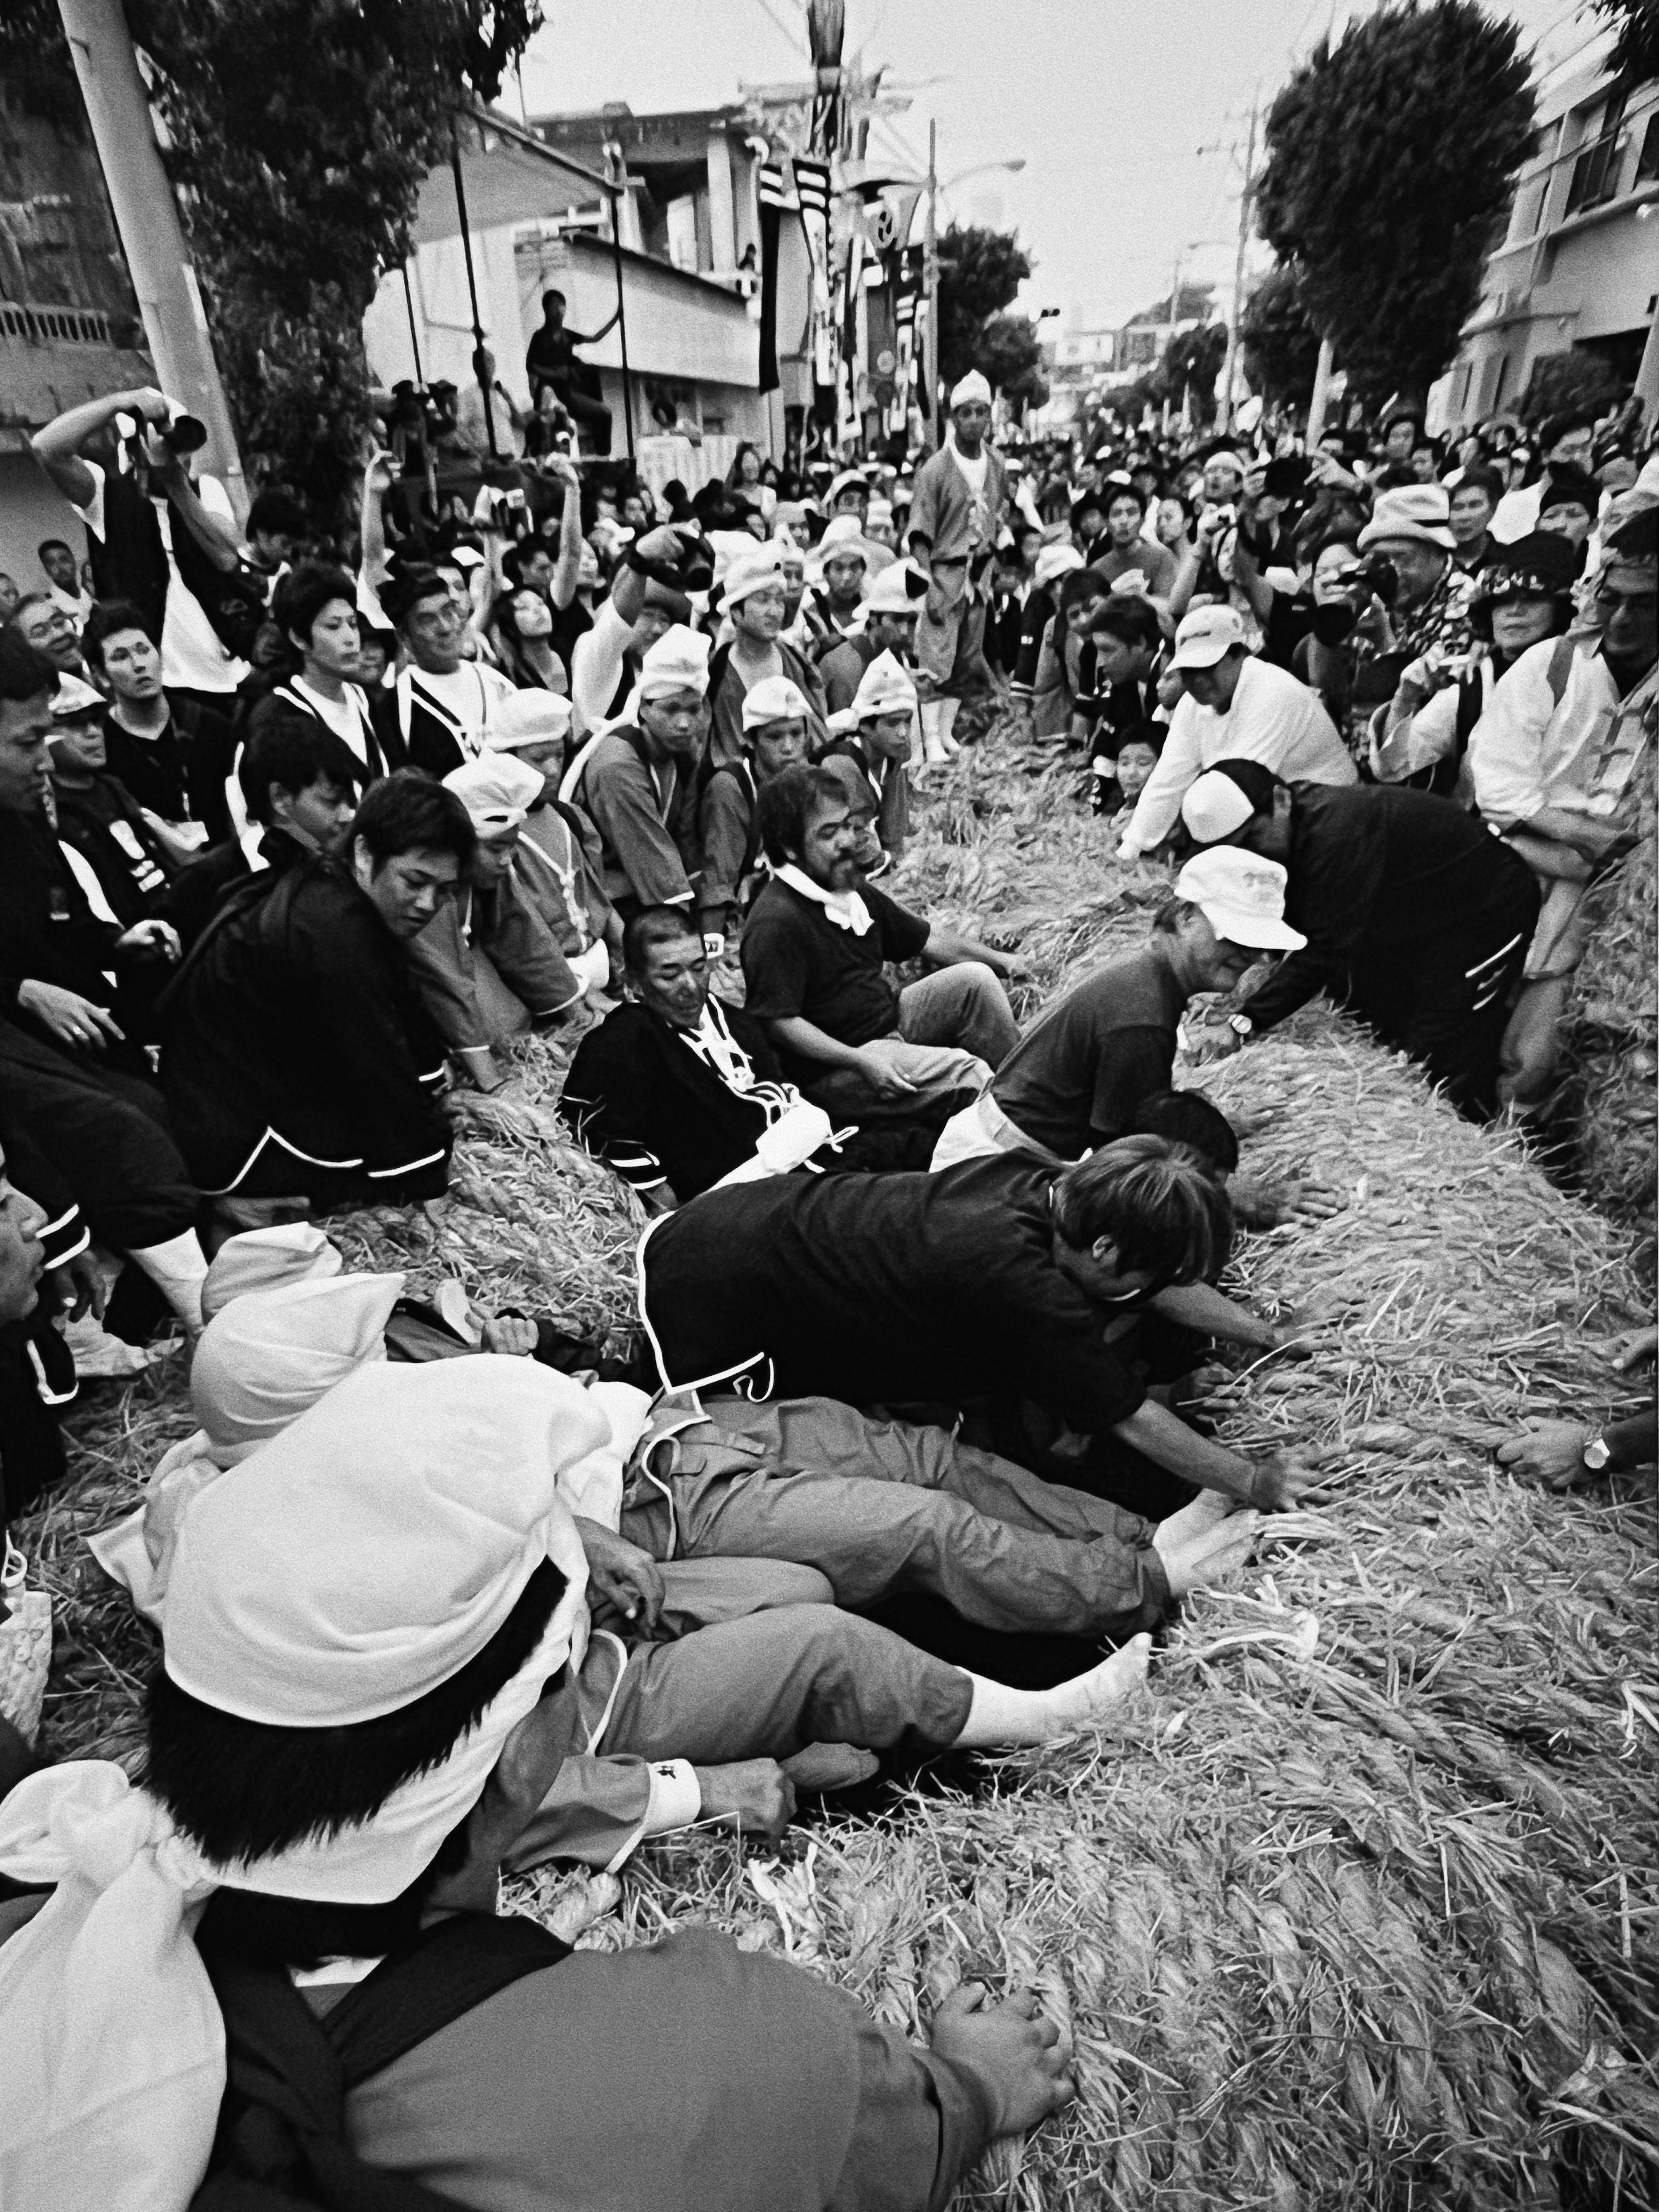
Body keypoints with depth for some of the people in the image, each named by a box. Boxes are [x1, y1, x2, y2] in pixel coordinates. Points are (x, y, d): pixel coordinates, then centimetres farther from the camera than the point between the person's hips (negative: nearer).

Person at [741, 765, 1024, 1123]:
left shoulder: (855, 894, 9)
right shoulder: (775, 922, -22)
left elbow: (927, 938, 18)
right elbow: (779, 1022, -24)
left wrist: (1000, 960, 10)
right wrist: (861, 1061, -29)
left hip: (891, 1020, 9)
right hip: (836, 1065, -9)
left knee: (974, 979, 0)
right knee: (964, 1071, -22)